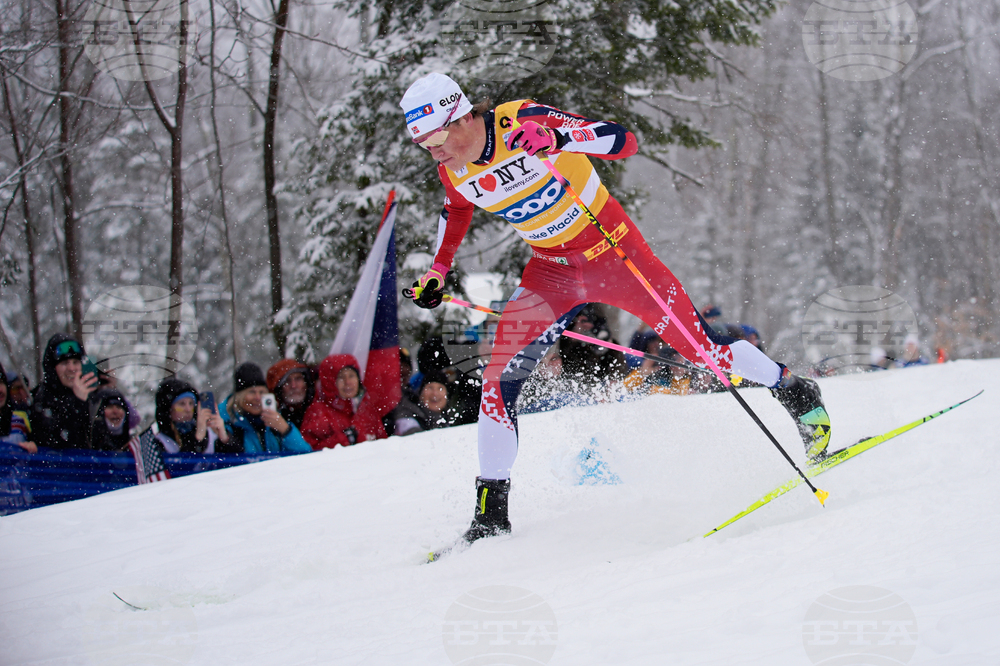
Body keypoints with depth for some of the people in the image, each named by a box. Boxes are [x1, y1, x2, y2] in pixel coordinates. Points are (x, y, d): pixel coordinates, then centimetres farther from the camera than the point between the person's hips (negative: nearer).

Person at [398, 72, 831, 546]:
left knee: (699, 346, -3)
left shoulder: (524, 121, -27)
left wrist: (558, 138, -46)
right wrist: (437, 271, 8)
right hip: (551, 271, 5)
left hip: (610, 249, -5)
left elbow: (624, 141, -31)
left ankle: (797, 394, 22)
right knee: (498, 381, -7)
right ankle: (491, 511, 4)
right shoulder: (453, 169, -9)